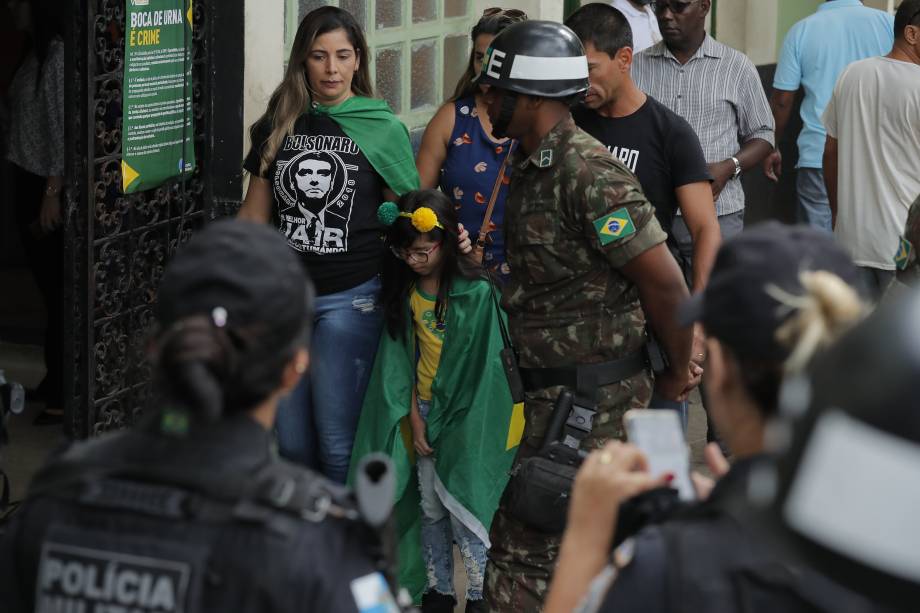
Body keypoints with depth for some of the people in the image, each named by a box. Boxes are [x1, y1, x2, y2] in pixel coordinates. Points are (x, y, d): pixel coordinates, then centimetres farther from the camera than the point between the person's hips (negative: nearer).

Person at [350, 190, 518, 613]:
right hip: (421, 410, 5)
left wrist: (448, 427, -11)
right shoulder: (404, 292, 2)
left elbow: (481, 370, -12)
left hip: (465, 416, -5)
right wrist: (414, 420, -4)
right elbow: (402, 360, 3)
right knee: (429, 507, 10)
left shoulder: (477, 293, -15)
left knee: (462, 506, -3)